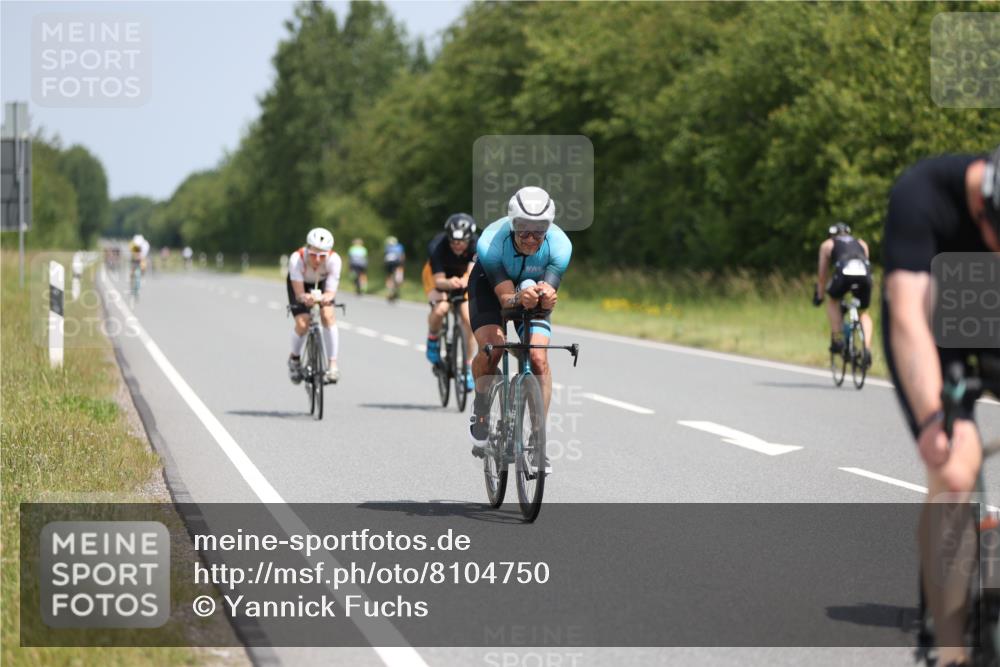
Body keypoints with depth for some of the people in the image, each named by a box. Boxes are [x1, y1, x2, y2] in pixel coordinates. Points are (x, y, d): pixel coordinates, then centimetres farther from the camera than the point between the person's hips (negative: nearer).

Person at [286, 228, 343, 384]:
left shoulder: (334, 260, -35)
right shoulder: (297, 259, -38)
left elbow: (331, 292, -35)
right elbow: (299, 293, -37)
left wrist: (326, 298, -59)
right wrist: (305, 298, -61)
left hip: (322, 284, 1)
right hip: (299, 283, -1)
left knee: (327, 315, -25)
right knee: (302, 323, -17)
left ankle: (333, 364, -18)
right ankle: (294, 358, 13)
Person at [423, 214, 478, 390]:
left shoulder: (476, 245, -31)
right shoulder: (437, 247, -36)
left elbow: (473, 273, -42)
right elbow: (439, 280, -37)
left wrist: (465, 281, -65)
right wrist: (449, 283, -60)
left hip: (464, 278, 2)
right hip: (439, 276, -2)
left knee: (468, 318, -15)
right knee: (440, 309, -30)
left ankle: (469, 368, 0)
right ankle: (433, 339, 2)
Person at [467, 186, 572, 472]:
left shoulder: (560, 245, -32)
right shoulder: (491, 242, -37)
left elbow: (549, 295, -36)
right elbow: (505, 297, -38)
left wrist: (545, 297, -59)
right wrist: (520, 299, -60)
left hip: (534, 290, 2)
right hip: (490, 286, -2)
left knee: (539, 359, -17)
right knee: (491, 348, -27)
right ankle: (481, 408, 3)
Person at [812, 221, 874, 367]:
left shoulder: (827, 244, 31)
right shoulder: (861, 244, 38)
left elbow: (822, 272, 34)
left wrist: (819, 294, 44)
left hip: (844, 272, -2)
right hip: (864, 272, 2)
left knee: (833, 301, 28)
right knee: (864, 312, 21)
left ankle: (837, 339, 14)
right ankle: (867, 349, 3)